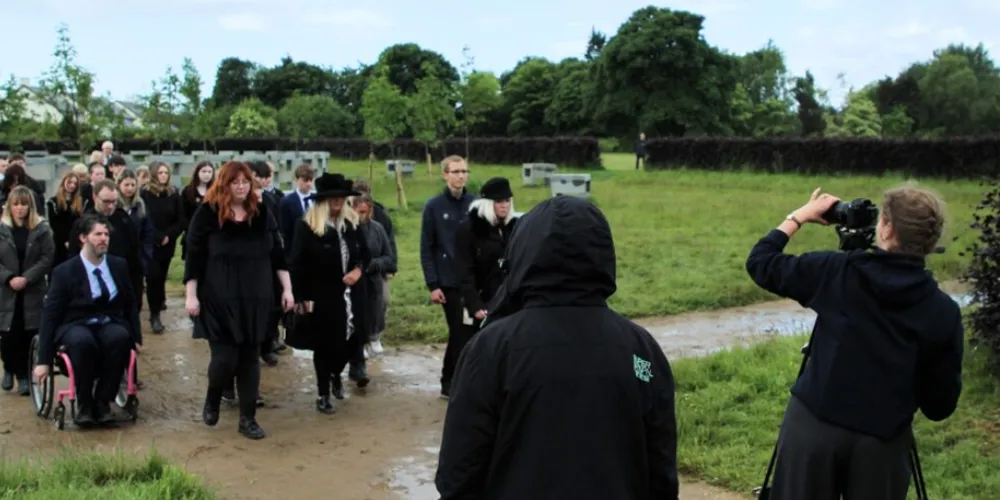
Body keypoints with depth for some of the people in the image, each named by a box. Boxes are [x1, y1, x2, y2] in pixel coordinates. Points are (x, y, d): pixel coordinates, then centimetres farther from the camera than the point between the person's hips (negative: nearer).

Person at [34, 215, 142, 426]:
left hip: (111, 324, 3)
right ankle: (84, 403, -18)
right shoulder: (64, 271, -6)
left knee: (120, 337, -34)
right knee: (83, 342, -39)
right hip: (76, 326, -3)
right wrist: (44, 360, -11)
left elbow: (130, 304, 16)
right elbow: (50, 315, -6)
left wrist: (137, 337, 7)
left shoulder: (119, 265, 5)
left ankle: (102, 400, -19)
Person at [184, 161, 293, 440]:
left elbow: (277, 254, 9)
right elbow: (193, 257, -5)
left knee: (250, 359, 6)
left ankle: (248, 418, 16)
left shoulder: (262, 213, 6)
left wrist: (287, 289, 5)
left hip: (255, 300, 3)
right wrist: (191, 295, -9)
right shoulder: (207, 214, -5)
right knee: (224, 358, -6)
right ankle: (212, 400, 25)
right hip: (219, 300, -3)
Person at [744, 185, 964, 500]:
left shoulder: (837, 272, -6)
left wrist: (799, 217, 16)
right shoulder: (944, 312, -5)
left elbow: (760, 264, 5)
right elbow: (940, 405, 0)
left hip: (813, 423, 0)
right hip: (882, 439, 1)